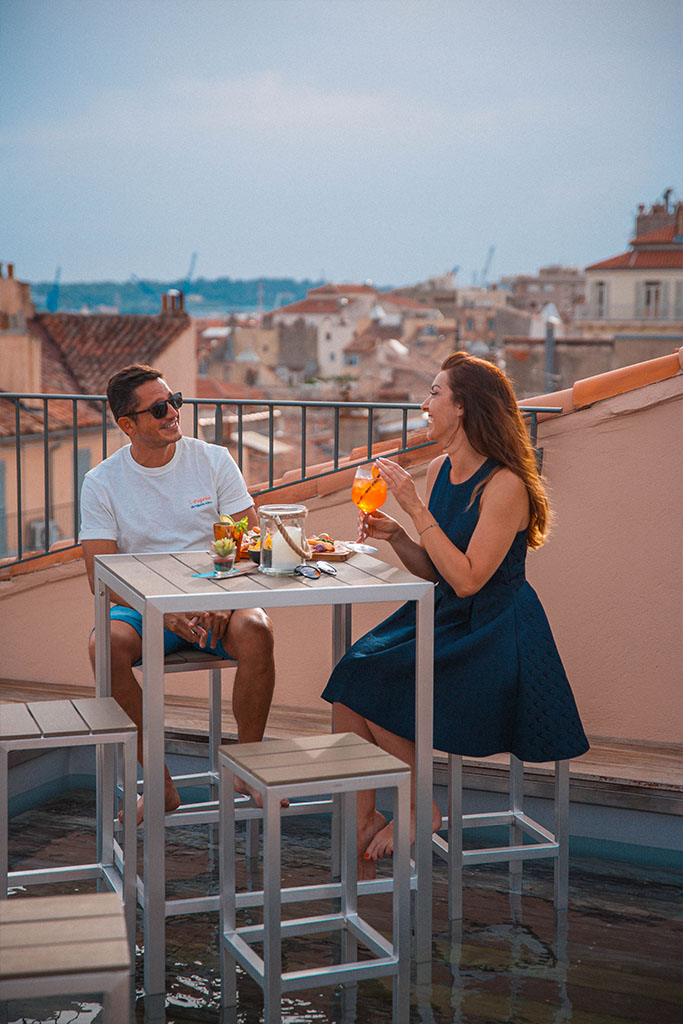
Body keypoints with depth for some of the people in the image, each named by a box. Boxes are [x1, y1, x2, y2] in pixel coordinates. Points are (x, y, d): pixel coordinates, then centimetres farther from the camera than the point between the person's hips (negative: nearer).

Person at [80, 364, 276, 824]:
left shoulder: (214, 460, 2)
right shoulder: (103, 482, 0)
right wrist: (164, 613, -23)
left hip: (216, 599, 0)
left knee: (255, 630, -32)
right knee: (106, 644, -32)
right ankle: (160, 784, -19)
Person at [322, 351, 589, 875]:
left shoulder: (505, 485, -18)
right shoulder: (439, 471, 7)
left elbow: (467, 579, -24)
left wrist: (416, 508, -23)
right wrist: (395, 536, -5)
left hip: (494, 635, -8)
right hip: (446, 618, 8)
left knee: (376, 689, -19)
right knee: (350, 681, -13)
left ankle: (418, 808, 3)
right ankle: (361, 822, -3)